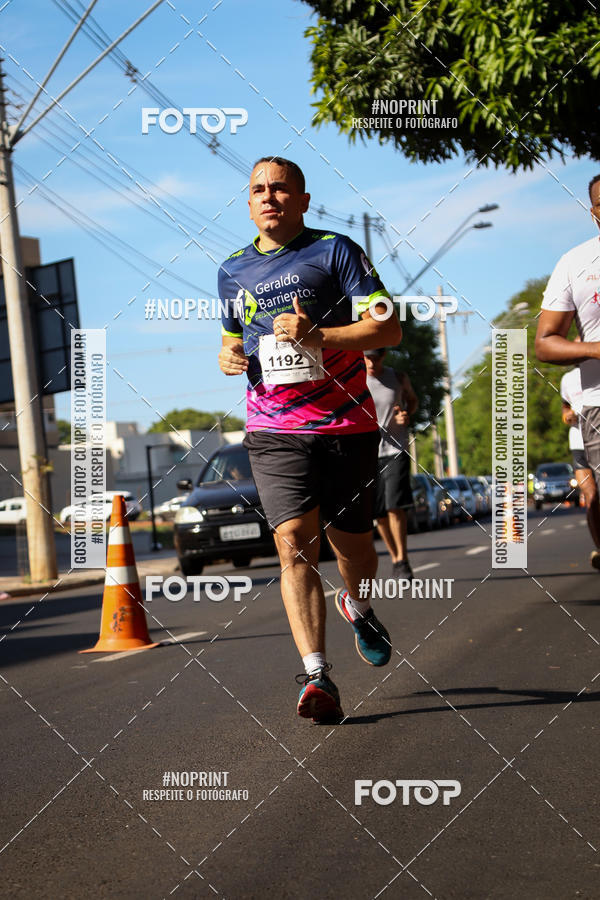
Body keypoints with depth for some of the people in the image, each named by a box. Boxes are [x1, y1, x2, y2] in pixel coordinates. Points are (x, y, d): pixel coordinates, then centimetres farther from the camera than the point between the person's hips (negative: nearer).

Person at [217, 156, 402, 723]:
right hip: (274, 431, 2)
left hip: (346, 426, -2)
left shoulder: (336, 252, -1)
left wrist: (317, 335, -20)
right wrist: (229, 355, 5)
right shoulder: (233, 270, 14)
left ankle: (357, 607, 44)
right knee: (293, 542, -16)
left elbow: (388, 328, -7)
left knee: (351, 544, 8)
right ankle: (316, 677, -21)